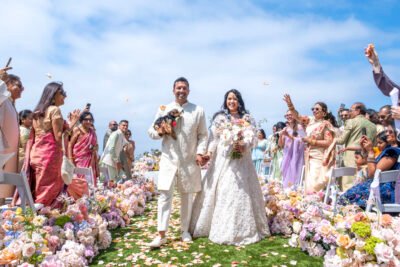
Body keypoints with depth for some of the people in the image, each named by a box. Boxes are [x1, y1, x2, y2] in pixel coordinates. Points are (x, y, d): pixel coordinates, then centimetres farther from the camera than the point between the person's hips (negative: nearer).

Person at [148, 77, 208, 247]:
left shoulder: (198, 111, 5)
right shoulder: (163, 110, 5)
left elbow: (203, 135, 5)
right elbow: (151, 131, 7)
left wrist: (200, 153, -8)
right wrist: (160, 131, -15)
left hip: (190, 160, 1)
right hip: (169, 159, 0)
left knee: (187, 196, 11)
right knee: (165, 195, -5)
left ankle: (185, 230, 26)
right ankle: (161, 234, 1)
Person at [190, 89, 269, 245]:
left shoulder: (247, 118, 9)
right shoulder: (219, 117, 8)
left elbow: (253, 138, 2)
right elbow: (213, 138, 0)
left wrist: (243, 146, -18)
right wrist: (209, 153, -15)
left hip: (241, 160, 0)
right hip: (223, 159, 0)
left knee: (242, 192, 3)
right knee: (223, 192, 2)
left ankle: (244, 229, 15)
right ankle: (223, 228, 15)